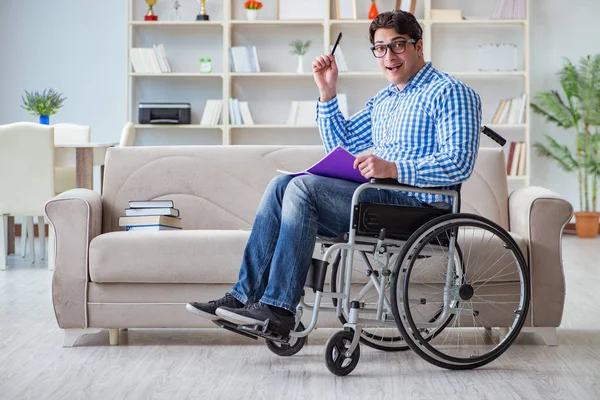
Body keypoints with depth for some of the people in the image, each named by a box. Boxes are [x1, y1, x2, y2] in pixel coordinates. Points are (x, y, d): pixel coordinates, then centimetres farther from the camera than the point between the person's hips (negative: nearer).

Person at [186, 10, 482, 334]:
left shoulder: (450, 93, -2)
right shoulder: (383, 100, 25)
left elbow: (459, 164, -16)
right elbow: (341, 144, 23)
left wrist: (393, 168, -27)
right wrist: (327, 92, 11)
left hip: (416, 202, -8)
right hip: (377, 195, 9)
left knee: (303, 187, -23)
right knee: (281, 185, -8)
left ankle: (278, 308, -24)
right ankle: (245, 295, -14)